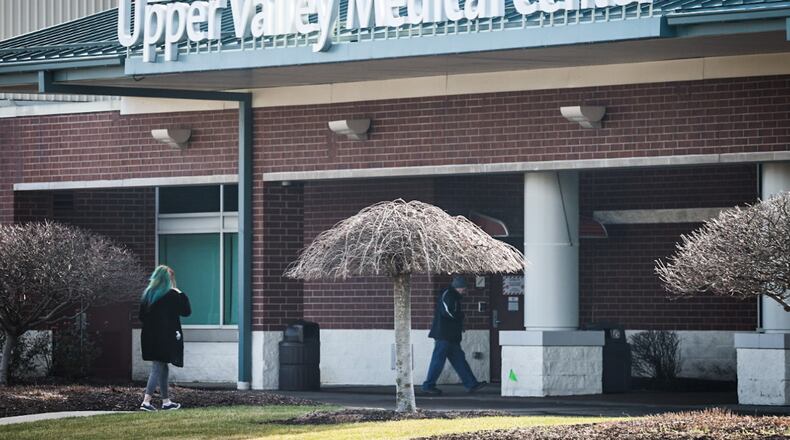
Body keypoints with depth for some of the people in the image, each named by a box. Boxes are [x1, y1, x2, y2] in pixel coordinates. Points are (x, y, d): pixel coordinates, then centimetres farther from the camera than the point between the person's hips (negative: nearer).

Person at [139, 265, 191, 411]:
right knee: (158, 369, -4)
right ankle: (146, 401, -13)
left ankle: (166, 401, 21)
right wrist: (182, 295, 8)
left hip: (150, 338, 6)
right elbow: (186, 311, -3)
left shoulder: (147, 294, 6)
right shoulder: (172, 295, -10)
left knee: (162, 368, 16)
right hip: (166, 337, -6)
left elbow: (141, 316, 9)